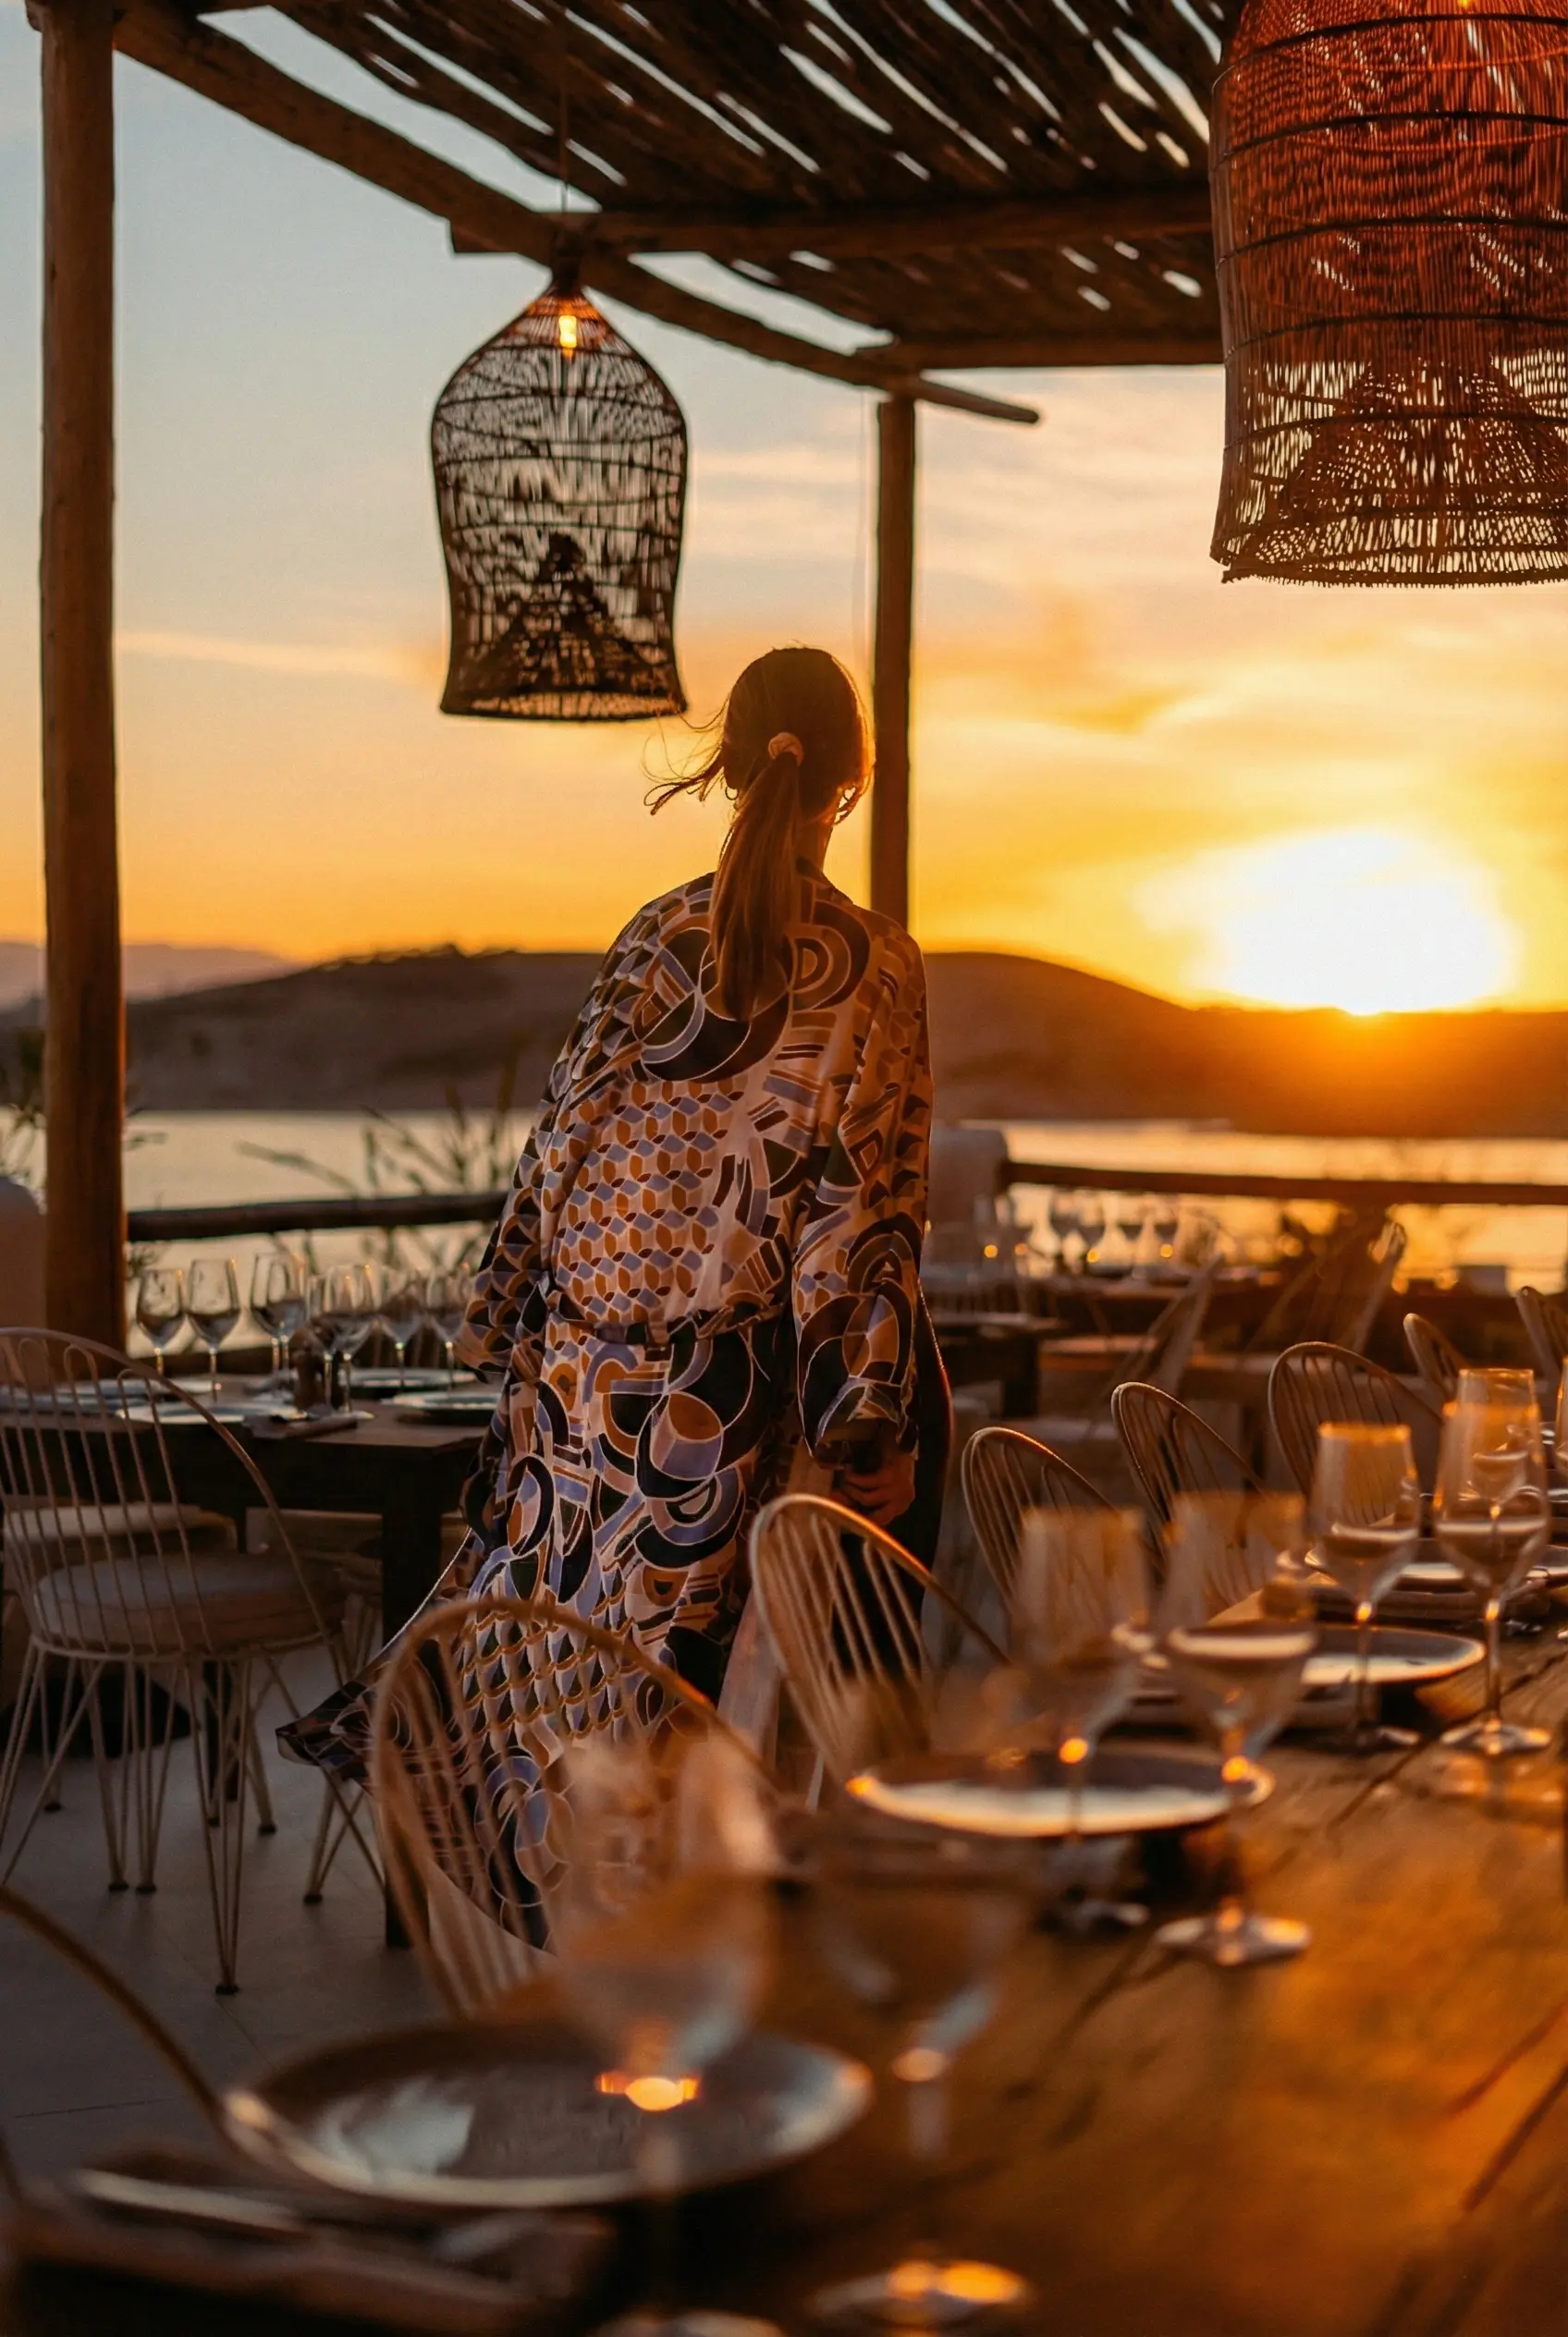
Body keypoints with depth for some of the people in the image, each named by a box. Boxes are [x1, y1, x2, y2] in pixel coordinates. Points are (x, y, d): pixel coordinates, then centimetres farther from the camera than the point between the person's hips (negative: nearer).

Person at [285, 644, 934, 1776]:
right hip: (739, 1353, -3)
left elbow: (570, 1129, 2)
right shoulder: (879, 965, -7)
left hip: (601, 1331, 3)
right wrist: (870, 1419, -6)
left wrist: (512, 1315, 12)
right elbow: (871, 1193, -9)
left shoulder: (660, 935, 0)